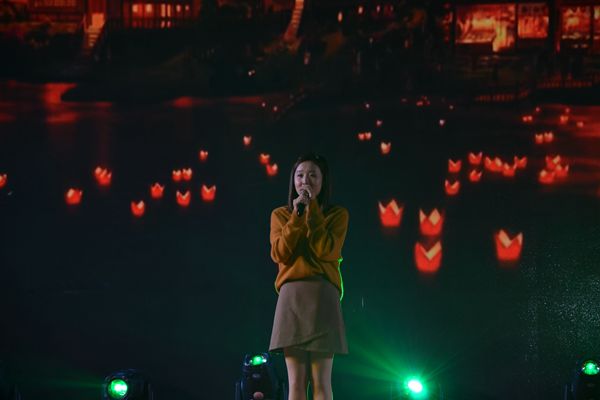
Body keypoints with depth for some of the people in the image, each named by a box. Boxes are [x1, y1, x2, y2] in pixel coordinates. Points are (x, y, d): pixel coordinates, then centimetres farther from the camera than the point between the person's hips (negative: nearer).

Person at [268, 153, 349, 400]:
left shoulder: (337, 215, 10)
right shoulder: (280, 215, 16)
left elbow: (327, 251, -8)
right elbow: (280, 254, 0)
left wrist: (312, 210, -5)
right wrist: (297, 215, -5)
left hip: (322, 296, -2)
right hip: (291, 297, 2)